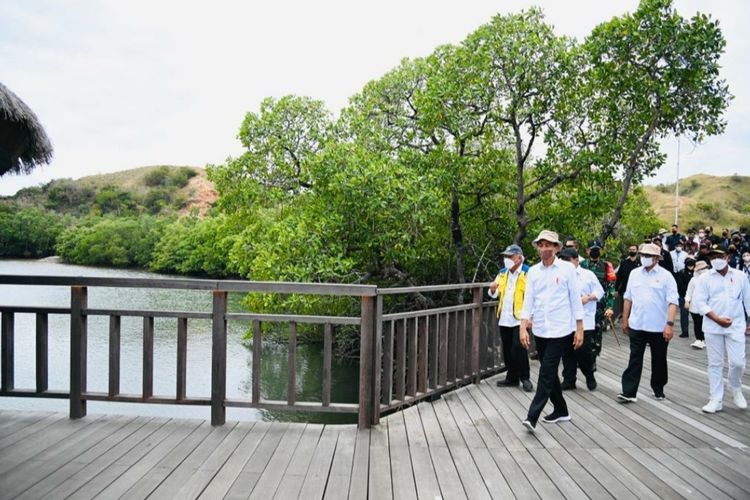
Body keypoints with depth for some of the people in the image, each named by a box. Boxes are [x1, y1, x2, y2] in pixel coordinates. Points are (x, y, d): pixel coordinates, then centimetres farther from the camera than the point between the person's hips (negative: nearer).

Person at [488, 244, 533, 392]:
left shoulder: (527, 273, -9)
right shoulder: (502, 273, 12)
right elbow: (494, 294, 18)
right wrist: (492, 289, -6)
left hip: (520, 319, -6)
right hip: (504, 319, 7)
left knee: (518, 349, -6)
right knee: (507, 350, 12)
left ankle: (524, 378, 10)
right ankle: (512, 377, 23)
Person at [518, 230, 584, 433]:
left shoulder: (567, 268, -4)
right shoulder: (533, 271, 6)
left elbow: (575, 299, -2)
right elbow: (528, 300, 4)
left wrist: (579, 329, -4)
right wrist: (523, 327, -3)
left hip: (560, 330, -5)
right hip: (540, 330, 5)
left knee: (546, 373, -8)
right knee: (549, 372, 13)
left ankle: (532, 417, -7)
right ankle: (561, 410, 30)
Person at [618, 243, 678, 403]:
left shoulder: (666, 276, -6)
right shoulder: (634, 274, 6)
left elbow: (672, 302, -11)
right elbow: (628, 298, 11)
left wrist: (670, 324, -19)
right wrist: (625, 320, 11)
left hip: (659, 327, -2)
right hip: (637, 326, 2)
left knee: (659, 361, 13)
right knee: (634, 360, 2)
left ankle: (658, 389, 29)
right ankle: (629, 392, 2)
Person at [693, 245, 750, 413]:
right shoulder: (705, 278, -1)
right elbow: (700, 303, -6)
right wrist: (717, 319, -15)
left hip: (736, 326, 1)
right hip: (713, 327, 0)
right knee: (715, 364, 5)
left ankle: (736, 389, 27)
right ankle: (716, 400, 14)